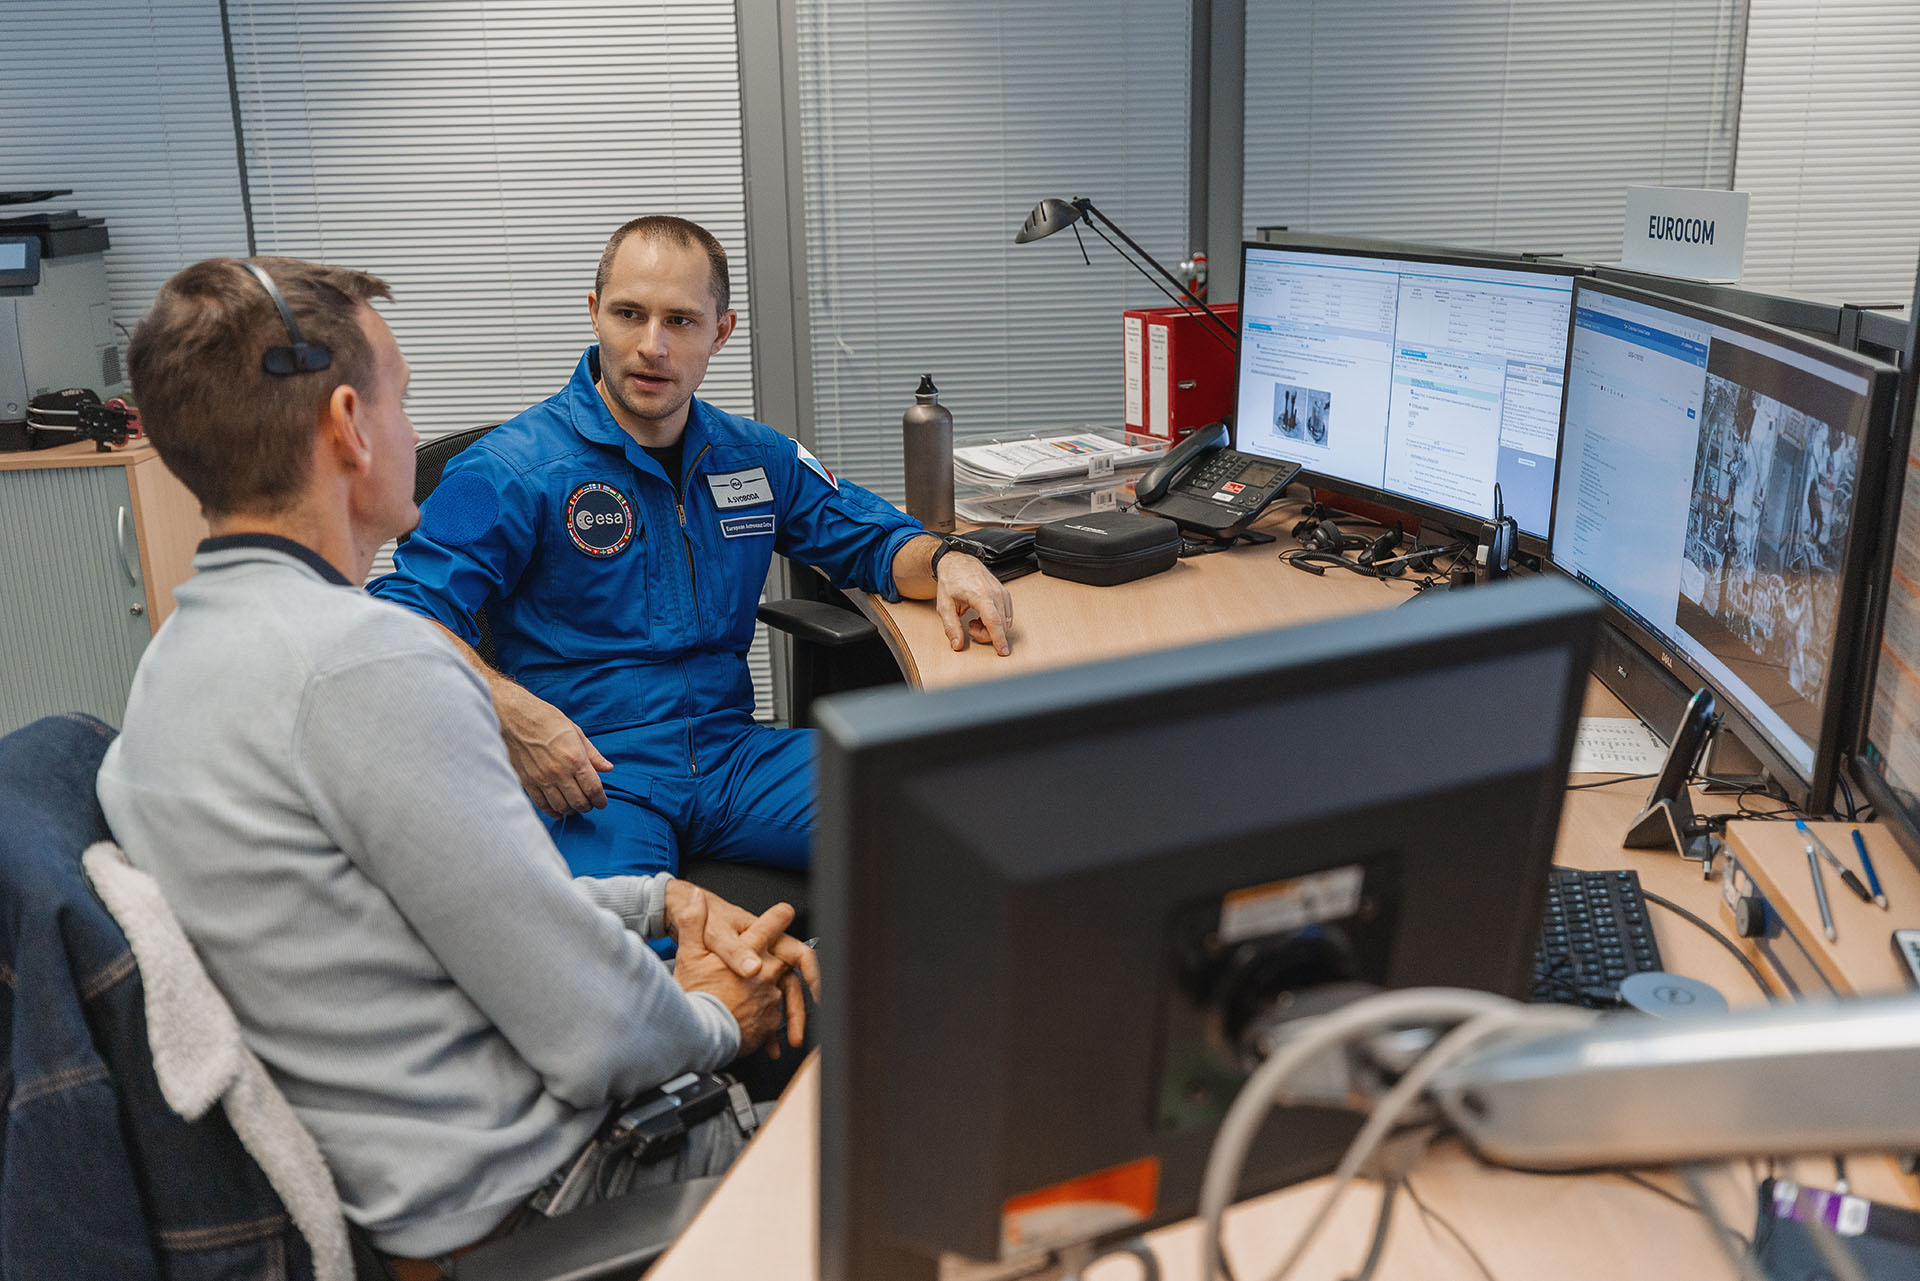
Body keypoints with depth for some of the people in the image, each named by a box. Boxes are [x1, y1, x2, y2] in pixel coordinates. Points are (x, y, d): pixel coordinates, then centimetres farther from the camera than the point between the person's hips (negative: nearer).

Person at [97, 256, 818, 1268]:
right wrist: (714, 1023, -4)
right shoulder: (367, 661, -28)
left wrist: (662, 900, 8)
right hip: (509, 1192, -9)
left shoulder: (184, 645, 4)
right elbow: (595, 1040, -24)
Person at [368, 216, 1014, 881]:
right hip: (588, 775, -5)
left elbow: (871, 537, 25)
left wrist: (947, 564, 2)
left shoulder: (756, 456, 13)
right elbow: (405, 611, -10)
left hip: (732, 752, 5)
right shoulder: (511, 469, -4)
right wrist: (514, 714, -27)